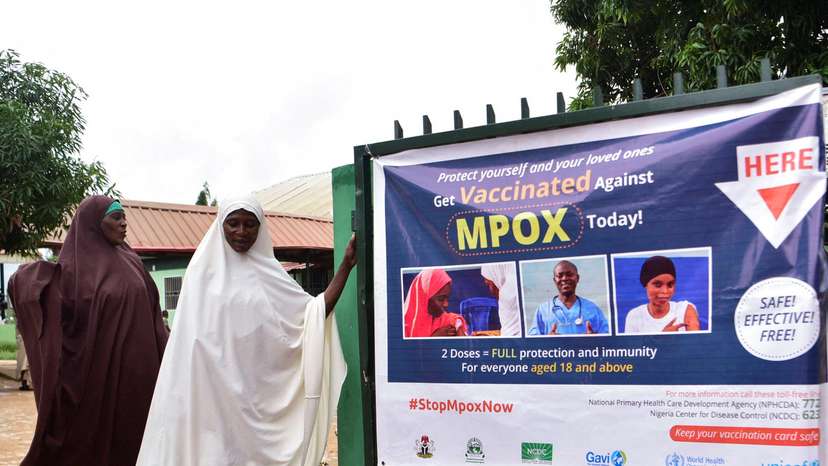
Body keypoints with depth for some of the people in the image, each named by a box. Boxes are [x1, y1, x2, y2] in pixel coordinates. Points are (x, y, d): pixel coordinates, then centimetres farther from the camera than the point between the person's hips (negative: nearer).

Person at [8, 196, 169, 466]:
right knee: (96, 438, 5)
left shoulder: (129, 261, 10)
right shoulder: (75, 267, -7)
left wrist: (164, 359, 11)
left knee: (133, 435, 10)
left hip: (136, 372, 6)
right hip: (99, 372, -5)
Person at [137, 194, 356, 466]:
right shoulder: (202, 270, 2)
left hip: (260, 387, 1)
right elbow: (190, 334, 5)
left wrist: (346, 266, -7)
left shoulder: (268, 272, 5)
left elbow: (314, 312, -1)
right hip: (215, 387, -1)